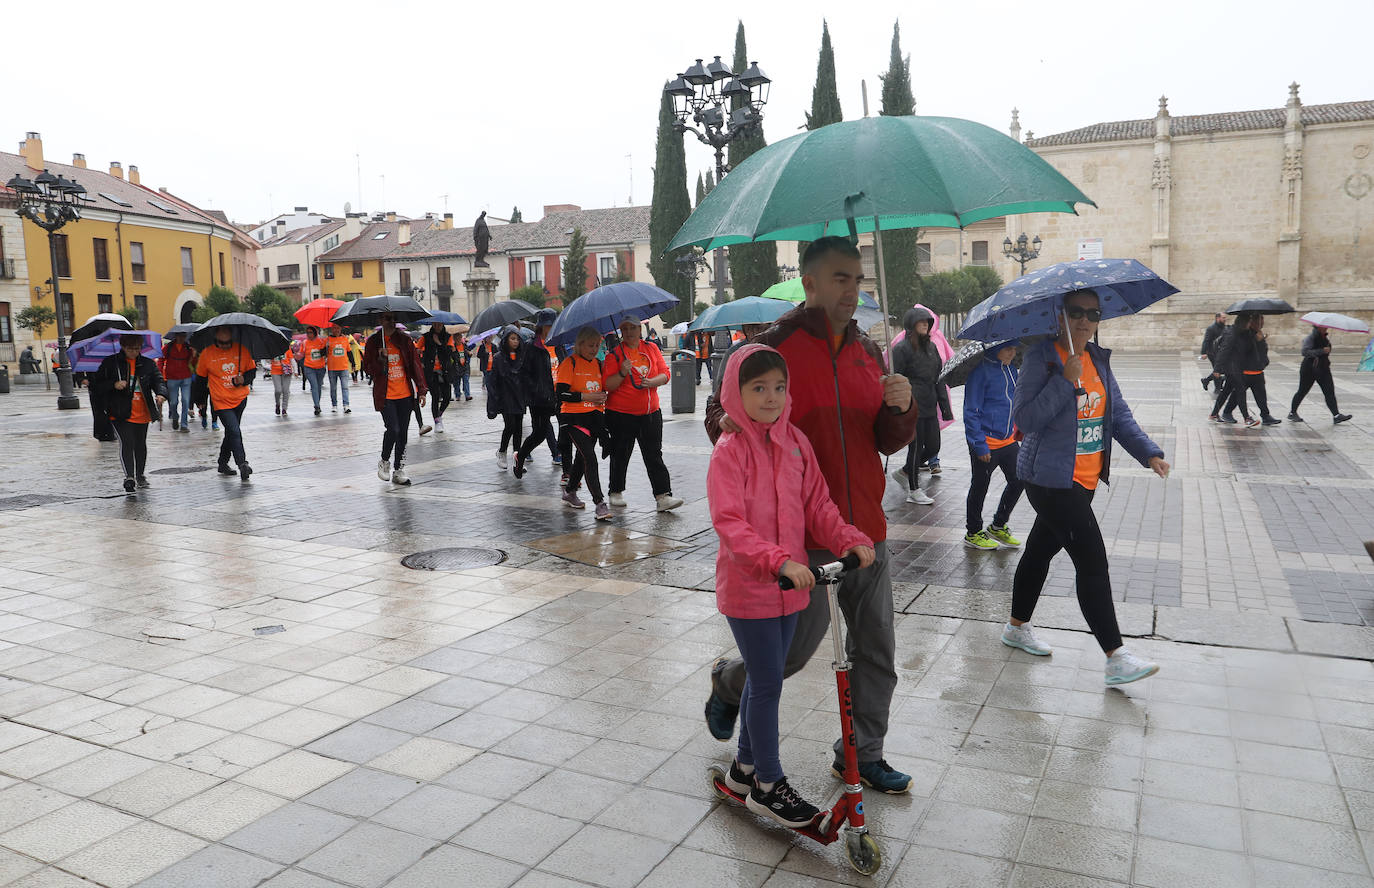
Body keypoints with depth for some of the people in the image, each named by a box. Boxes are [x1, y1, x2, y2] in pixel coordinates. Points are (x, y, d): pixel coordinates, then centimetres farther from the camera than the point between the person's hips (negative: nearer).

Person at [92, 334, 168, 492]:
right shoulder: (110, 363, 1)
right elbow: (95, 385, 2)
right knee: (127, 443, -17)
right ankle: (129, 477, -20)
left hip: (142, 414, 3)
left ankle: (140, 475, 32)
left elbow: (158, 380, -1)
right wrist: (114, 384, -18)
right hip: (120, 414, -3)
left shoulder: (148, 364, 7)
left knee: (140, 445, 15)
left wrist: (161, 394, -23)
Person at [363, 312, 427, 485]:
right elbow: (367, 368, 2)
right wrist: (380, 359, -18)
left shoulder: (405, 340, 7)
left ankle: (398, 471, 15)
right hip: (385, 396, -3)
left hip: (405, 395, 3)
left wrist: (421, 390, 1)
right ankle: (384, 462, 13)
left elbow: (416, 365, 7)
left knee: (403, 433, 5)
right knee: (393, 430, -13)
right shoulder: (374, 341, 2)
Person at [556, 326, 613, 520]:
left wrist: (602, 396, 1)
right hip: (574, 418, -7)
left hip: (595, 417, 7)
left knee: (582, 457, 15)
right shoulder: (570, 363, -8)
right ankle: (600, 503, -16)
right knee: (590, 457, -15)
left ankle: (570, 492, 34)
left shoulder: (598, 363, 12)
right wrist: (586, 396, -19)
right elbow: (561, 394, -14)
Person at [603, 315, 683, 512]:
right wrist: (622, 373, -24)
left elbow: (665, 373, 6)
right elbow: (607, 384, -7)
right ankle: (616, 492, 25)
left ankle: (663, 496, -3)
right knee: (620, 455, 8)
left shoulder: (652, 348, 8)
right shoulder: (614, 354, -2)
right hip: (621, 414, -2)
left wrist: (652, 382, -13)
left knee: (654, 455, -1)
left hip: (650, 412, 2)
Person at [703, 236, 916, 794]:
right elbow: (720, 413, -2)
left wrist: (901, 409, -10)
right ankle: (728, 683, 36)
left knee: (876, 648, 11)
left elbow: (887, 441, 12)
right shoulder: (776, 347, -8)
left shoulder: (867, 352, 10)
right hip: (802, 533, -6)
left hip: (865, 528, 6)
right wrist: (727, 421, -26)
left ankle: (862, 754, 30)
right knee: (796, 647, 5)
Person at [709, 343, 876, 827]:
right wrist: (780, 561, -35)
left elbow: (817, 504, 7)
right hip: (747, 586, -6)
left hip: (790, 585, 6)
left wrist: (850, 539, -10)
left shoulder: (796, 442, 4)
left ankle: (745, 765, 38)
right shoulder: (729, 452, -14)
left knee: (763, 677, 19)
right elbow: (729, 523, -23)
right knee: (767, 682, 1)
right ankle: (768, 785, 18)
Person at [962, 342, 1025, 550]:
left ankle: (998, 526, 29)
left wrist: (1018, 429, 17)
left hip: (1008, 440, 7)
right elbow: (971, 412, -16)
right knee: (979, 487, 6)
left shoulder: (1011, 370, 8)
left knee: (1018, 481, 10)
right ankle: (973, 533, 24)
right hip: (986, 442, -7)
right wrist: (980, 445, -18)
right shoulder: (980, 371, -15)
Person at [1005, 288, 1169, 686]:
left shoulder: (1098, 360, 9)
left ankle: (1017, 627, 35)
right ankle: (1116, 658, -1)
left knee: (1041, 549, 19)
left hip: (1083, 480, 8)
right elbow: (1025, 418, -22)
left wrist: (1149, 452, 0)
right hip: (1051, 480, -8)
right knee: (1092, 560, -8)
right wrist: (1066, 380, -27)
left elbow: (1118, 413, 11)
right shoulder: (1041, 357, -14)